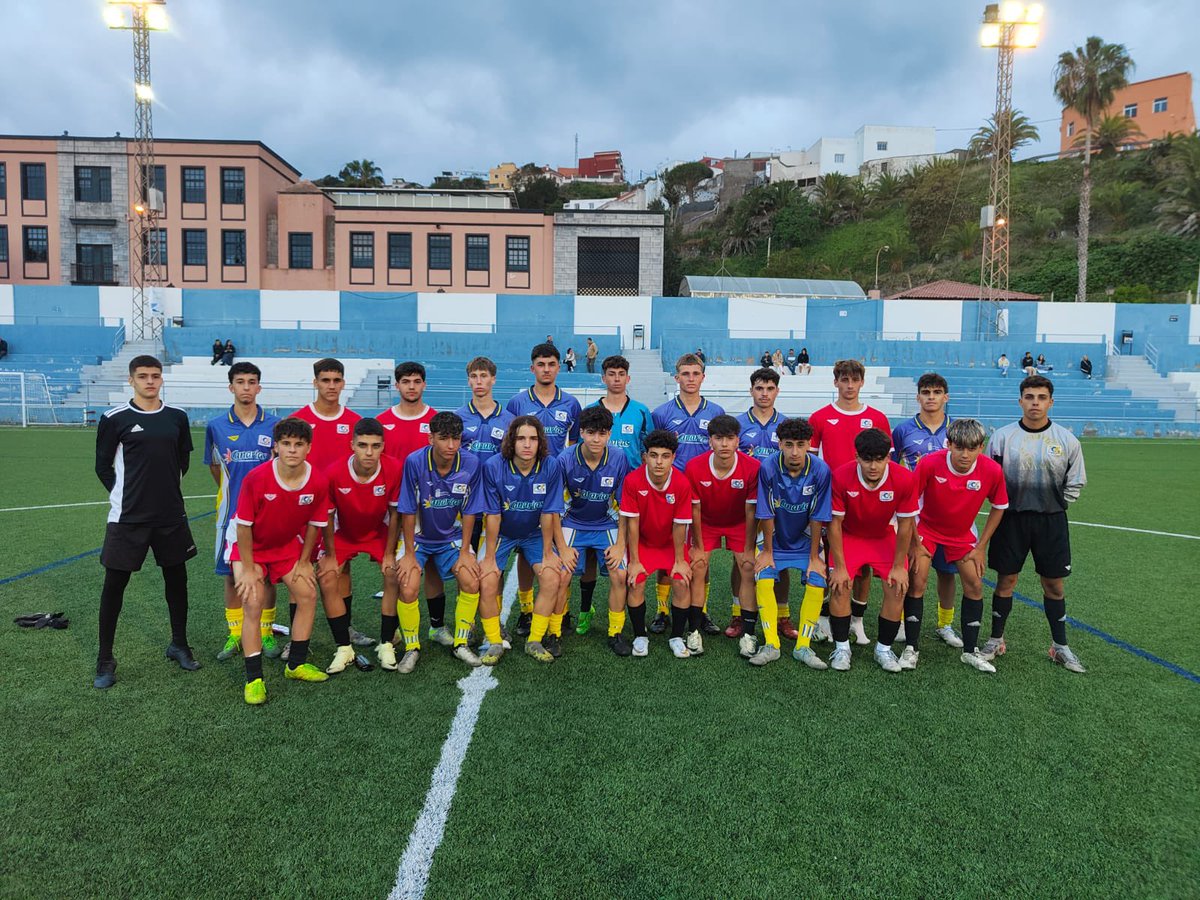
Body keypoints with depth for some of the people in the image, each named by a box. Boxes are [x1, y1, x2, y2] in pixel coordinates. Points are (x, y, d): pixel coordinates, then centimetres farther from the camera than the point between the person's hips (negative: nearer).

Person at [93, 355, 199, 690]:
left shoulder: (177, 417, 4)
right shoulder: (115, 419, -5)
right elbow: (103, 466, 3)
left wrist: (168, 492, 13)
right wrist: (124, 497, 2)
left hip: (171, 515, 3)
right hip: (127, 518, -3)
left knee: (176, 577, 11)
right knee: (114, 583, 2)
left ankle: (179, 645, 27)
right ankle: (105, 660, 16)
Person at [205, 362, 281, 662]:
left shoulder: (274, 424, 0)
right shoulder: (216, 426, 2)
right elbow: (215, 468, 15)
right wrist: (232, 493, 10)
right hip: (231, 511, 1)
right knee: (231, 573, 6)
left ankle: (266, 633, 18)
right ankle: (235, 635, 19)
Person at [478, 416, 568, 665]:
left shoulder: (551, 466, -19)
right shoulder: (494, 466, -21)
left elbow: (549, 513, -14)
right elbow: (493, 515, -17)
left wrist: (548, 553, -10)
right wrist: (489, 557, -14)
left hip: (535, 534, 1)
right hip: (501, 533, -1)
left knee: (552, 578, -18)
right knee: (487, 582, -18)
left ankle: (535, 641, 0)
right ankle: (495, 643, 3)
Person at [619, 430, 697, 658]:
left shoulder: (682, 483, -23)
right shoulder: (633, 480, -25)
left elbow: (680, 525, -15)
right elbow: (632, 523, -17)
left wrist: (680, 560, -8)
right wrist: (634, 561, -13)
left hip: (671, 543, 1)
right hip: (642, 542, 0)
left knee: (682, 584, -14)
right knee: (636, 584, -16)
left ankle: (677, 637, 8)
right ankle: (640, 637, 6)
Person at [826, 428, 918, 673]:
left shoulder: (905, 479, -25)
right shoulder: (841, 476, -28)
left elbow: (905, 525, -13)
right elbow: (835, 523, -18)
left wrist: (899, 566, -10)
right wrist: (839, 566, -17)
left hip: (884, 537, 1)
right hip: (849, 536, -1)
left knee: (897, 588, -10)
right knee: (840, 586, -16)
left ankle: (884, 649, 10)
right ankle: (842, 648, 2)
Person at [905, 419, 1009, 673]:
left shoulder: (992, 470, -22)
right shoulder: (929, 464, -28)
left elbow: (999, 507, -3)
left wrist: (981, 547, -3)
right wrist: (915, 544, -12)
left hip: (963, 533, 3)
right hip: (926, 528, -2)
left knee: (975, 585, 0)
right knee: (917, 582, -12)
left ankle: (970, 651, 16)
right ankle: (911, 648, 1)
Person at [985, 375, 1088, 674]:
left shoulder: (1067, 440, -2)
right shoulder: (1002, 436, -4)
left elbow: (1075, 483, 7)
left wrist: (1056, 505, 2)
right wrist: (1003, 505, -2)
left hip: (1051, 522, 1)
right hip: (1011, 519, -1)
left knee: (1054, 583, 9)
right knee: (1005, 580, 7)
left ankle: (1060, 646, 24)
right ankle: (996, 640, 22)